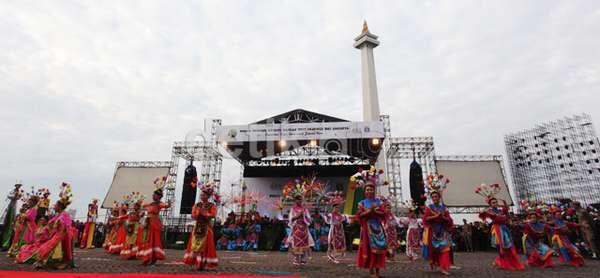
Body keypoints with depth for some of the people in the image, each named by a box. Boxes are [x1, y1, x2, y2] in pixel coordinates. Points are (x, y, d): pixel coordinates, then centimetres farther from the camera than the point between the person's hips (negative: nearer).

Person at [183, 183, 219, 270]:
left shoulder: (212, 205, -4)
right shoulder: (197, 205, 9)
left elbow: (213, 215, -18)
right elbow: (193, 215, 2)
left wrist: (204, 213, -15)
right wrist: (198, 213, -16)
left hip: (207, 228, -4)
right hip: (197, 227, 4)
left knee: (205, 245, -3)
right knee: (195, 245, 3)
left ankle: (204, 264, 3)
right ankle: (196, 263, 12)